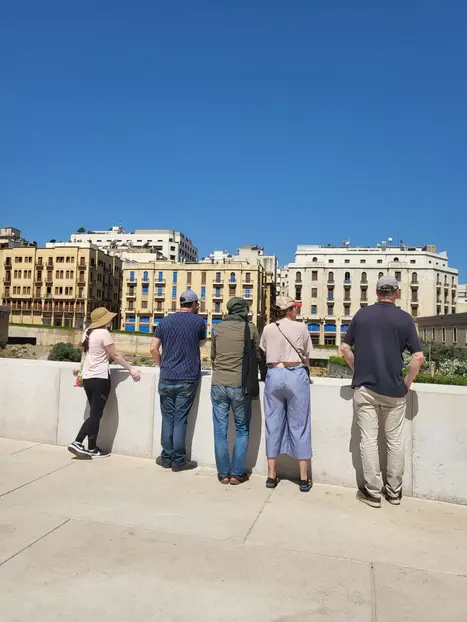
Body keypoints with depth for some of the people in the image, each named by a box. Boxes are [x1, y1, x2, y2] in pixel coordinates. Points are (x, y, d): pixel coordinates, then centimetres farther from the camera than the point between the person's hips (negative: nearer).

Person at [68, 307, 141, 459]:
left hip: (87, 378, 8)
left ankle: (92, 448, 16)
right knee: (96, 415, -1)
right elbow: (115, 355, -11)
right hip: (100, 378, -8)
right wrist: (131, 369, -5)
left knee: (94, 414, 13)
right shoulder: (104, 333, -13)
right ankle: (77, 443, -7)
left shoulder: (87, 332, 10)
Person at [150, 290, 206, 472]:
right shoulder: (198, 321, -1)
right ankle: (178, 461, 9)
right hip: (188, 378, -2)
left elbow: (153, 348, 1)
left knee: (168, 418, 11)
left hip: (167, 378, 2)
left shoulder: (165, 321, 5)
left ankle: (167, 457, 18)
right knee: (180, 419, 3)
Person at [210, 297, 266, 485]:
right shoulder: (250, 328, -4)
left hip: (218, 384, 2)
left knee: (220, 431, 10)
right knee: (242, 430, 12)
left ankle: (223, 473, 17)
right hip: (240, 385, -2)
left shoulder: (218, 328, 4)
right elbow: (259, 356, 5)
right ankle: (236, 474, 14)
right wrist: (263, 372, 24)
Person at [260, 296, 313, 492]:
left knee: (273, 424, 10)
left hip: (273, 375, 3)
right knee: (299, 425, 6)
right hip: (296, 375, -2)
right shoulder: (301, 328, -2)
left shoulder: (268, 329, 5)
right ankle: (304, 478, 13)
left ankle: (271, 476, 18)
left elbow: (265, 355, 8)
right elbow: (306, 358, 3)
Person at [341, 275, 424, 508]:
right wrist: (407, 382, 5)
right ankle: (394, 491, 24)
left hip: (365, 386, 0)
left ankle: (373, 492, 11)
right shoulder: (404, 318, -2)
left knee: (368, 440, 5)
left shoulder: (362, 314, 3)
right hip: (393, 389, 0)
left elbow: (345, 347, 4)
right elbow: (418, 357, -7)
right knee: (395, 441, 13)